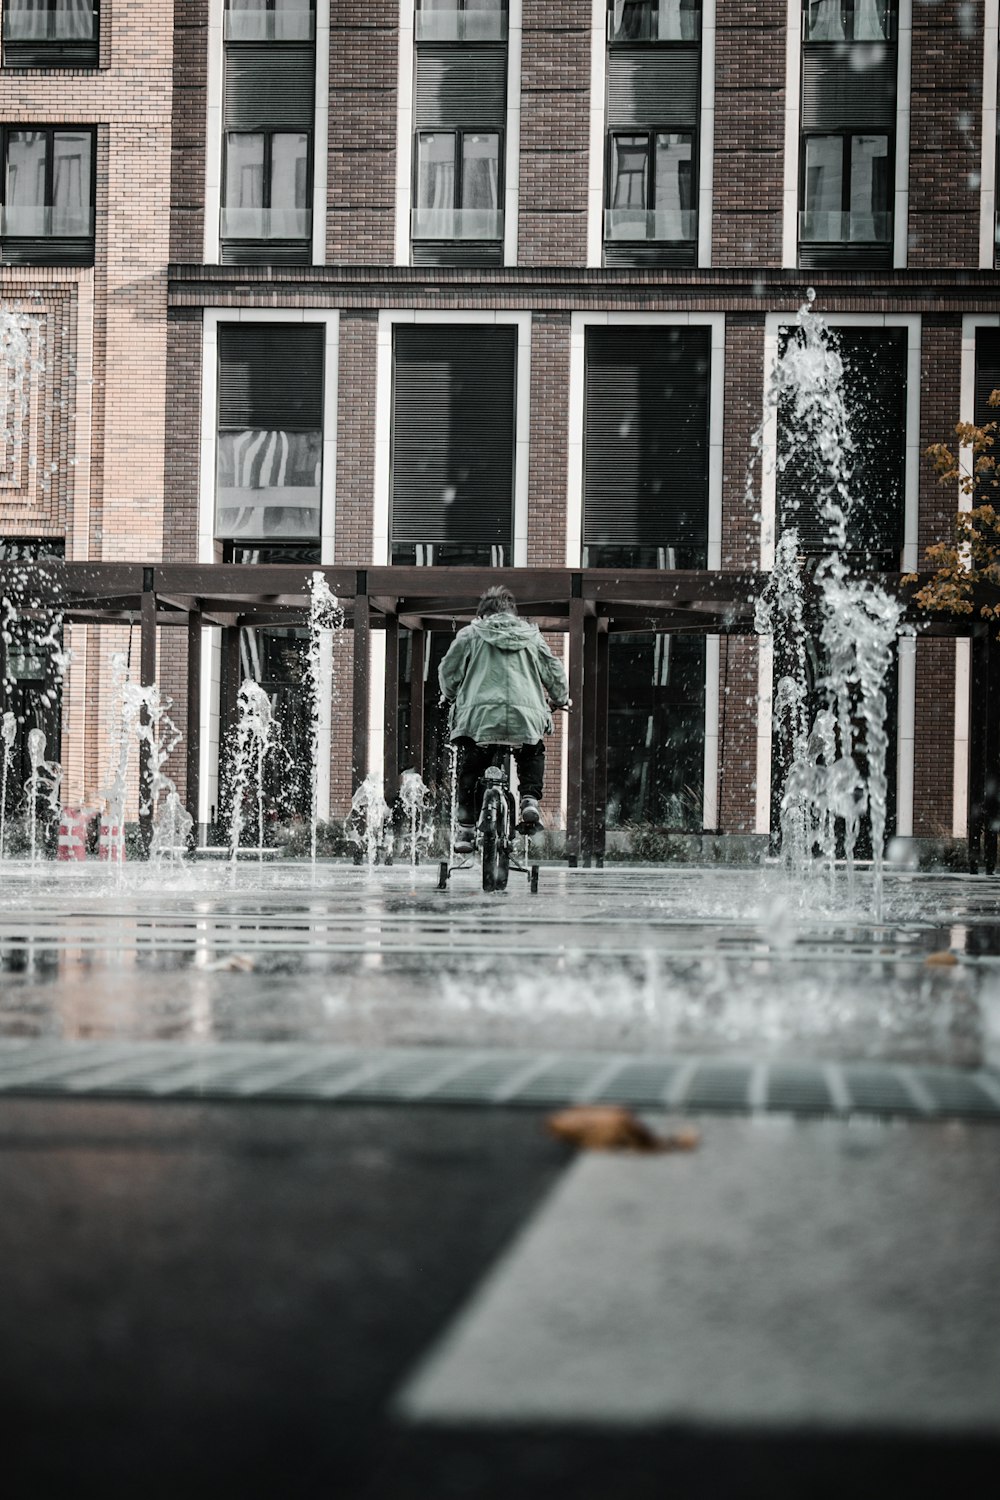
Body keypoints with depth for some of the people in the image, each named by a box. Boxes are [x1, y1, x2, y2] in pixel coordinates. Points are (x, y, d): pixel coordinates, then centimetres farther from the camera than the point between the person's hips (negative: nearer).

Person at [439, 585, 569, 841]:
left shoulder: (470, 634, 14)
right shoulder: (532, 636, 20)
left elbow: (448, 671, 16)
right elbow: (554, 672, 23)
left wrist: (452, 696, 37)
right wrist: (560, 700, 43)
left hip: (480, 714, -1)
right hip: (526, 715, 1)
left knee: (470, 769, 14)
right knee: (533, 758, 27)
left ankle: (467, 827, 5)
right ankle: (530, 800, 3)